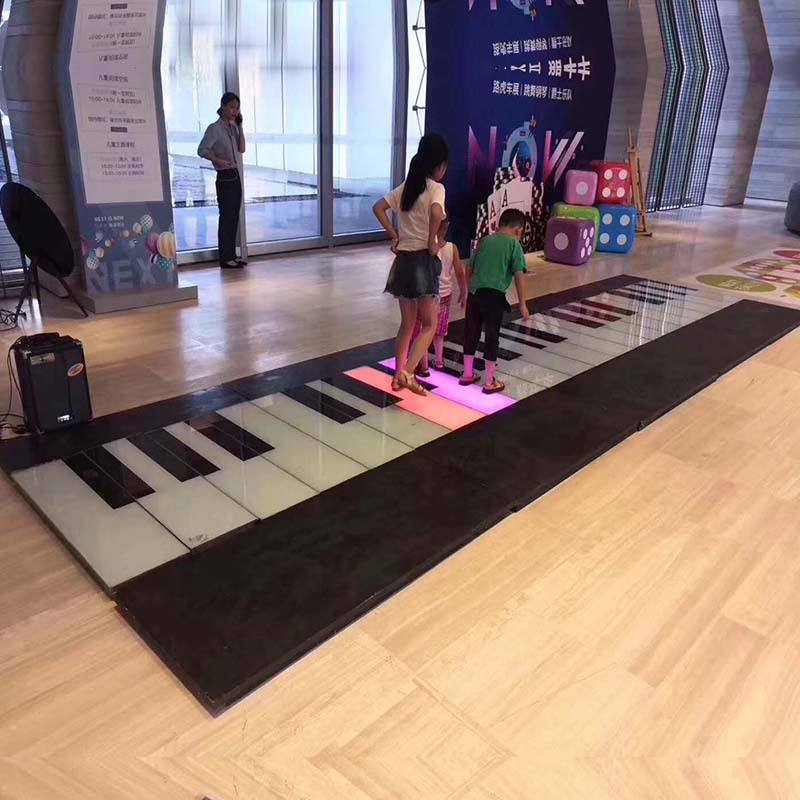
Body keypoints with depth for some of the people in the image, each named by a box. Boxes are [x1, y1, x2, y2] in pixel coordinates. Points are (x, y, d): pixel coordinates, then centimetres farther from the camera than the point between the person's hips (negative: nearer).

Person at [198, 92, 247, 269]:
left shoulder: (233, 127, 12)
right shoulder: (214, 128, -9)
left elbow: (241, 149, 9)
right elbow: (202, 150, -13)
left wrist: (240, 126, 6)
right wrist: (218, 160, -26)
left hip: (235, 175, 7)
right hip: (224, 177, -7)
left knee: (234, 217, 9)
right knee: (226, 217, -5)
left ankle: (232, 255, 17)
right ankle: (225, 258, -1)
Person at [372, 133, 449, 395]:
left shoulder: (405, 186, 11)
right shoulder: (436, 187, -9)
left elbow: (378, 208, 12)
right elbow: (436, 212, -29)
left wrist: (394, 236, 10)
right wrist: (432, 242, -16)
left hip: (403, 261, 7)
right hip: (424, 261, -7)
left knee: (407, 324, 17)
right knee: (430, 324, 3)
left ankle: (398, 376, 22)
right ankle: (407, 373, -10)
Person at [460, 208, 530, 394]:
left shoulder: (485, 240, 17)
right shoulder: (514, 244, 2)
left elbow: (470, 270, 21)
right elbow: (519, 276, -6)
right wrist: (522, 304, -2)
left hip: (474, 292, 5)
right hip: (494, 295, -5)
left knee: (471, 333, 16)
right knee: (492, 336, 6)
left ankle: (467, 375, 29)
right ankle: (489, 382, 14)